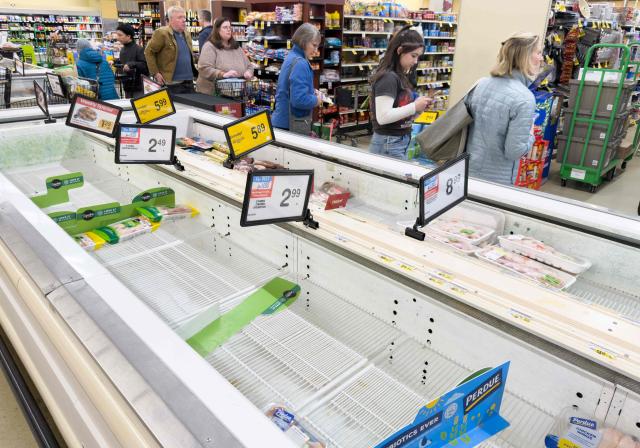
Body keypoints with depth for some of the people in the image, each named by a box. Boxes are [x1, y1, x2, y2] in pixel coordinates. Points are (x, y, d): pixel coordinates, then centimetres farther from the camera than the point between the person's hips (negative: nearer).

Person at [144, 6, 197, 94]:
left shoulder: (187, 34, 13)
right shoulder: (162, 33, -9)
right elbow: (149, 52, -7)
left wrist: (194, 72, 16)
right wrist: (155, 73, -11)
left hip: (189, 83, 7)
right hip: (171, 84, -7)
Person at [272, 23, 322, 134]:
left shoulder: (291, 57, 11)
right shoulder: (300, 63, -19)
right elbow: (299, 100, -28)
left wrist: (311, 92, 8)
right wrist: (317, 100, -10)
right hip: (294, 125, -9)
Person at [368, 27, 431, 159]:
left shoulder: (399, 76, 11)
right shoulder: (388, 78, -16)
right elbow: (383, 117, -24)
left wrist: (418, 106, 1)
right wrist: (414, 107, -19)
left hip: (401, 141, 9)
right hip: (388, 143, -9)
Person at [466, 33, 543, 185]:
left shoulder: (482, 84, -2)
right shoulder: (524, 98, -20)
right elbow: (514, 151, -21)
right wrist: (530, 134, -3)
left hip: (470, 170, 5)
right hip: (497, 180, -5)